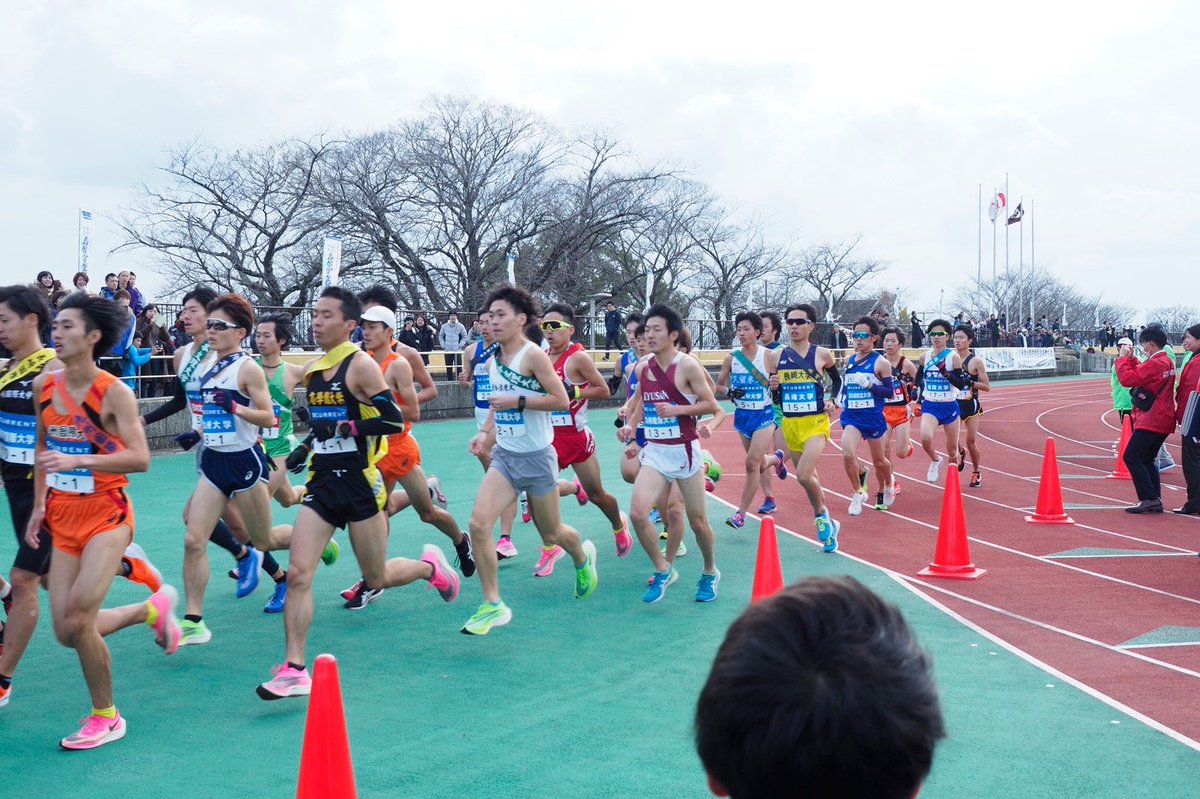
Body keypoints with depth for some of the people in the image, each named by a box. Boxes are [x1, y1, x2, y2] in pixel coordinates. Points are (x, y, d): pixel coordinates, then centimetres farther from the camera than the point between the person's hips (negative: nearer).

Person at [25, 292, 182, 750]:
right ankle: (153, 609, 31)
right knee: (67, 633, 3)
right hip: (63, 519, 6)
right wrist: (39, 505, 10)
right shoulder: (44, 386, 4)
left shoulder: (113, 392, -13)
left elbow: (140, 458, -20)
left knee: (77, 621, -16)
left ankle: (106, 718, 7)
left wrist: (79, 460, -29)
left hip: (107, 516, -6)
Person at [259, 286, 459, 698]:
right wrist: (306, 450, 14)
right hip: (322, 483, 6)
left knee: (378, 578, 7)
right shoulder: (311, 370, 10)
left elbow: (395, 421, -15)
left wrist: (352, 428, -25)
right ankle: (294, 669, -4)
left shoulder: (361, 365, -10)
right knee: (297, 573, -8)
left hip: (360, 483, -5)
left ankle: (430, 566, 39)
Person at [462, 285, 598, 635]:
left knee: (551, 534, 10)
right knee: (478, 523, -14)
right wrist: (485, 433, 6)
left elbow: (562, 400, -17)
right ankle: (493, 605, -6)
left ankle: (583, 556, 47)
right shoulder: (492, 362, 7)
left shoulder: (533, 355, -14)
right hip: (503, 456, 6)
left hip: (536, 457, -6)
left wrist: (518, 401, -22)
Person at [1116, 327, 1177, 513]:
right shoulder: (1168, 362, 14)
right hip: (1163, 420, 10)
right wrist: (1131, 358, 16)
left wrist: (1122, 358, -7)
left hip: (1151, 420, -10)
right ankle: (1155, 501, 12)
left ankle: (1149, 499, -13)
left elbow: (1127, 379, -20)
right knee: (1147, 460, 15)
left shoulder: (1154, 363, -18)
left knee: (1132, 457, -9)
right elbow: (1142, 374, 24)